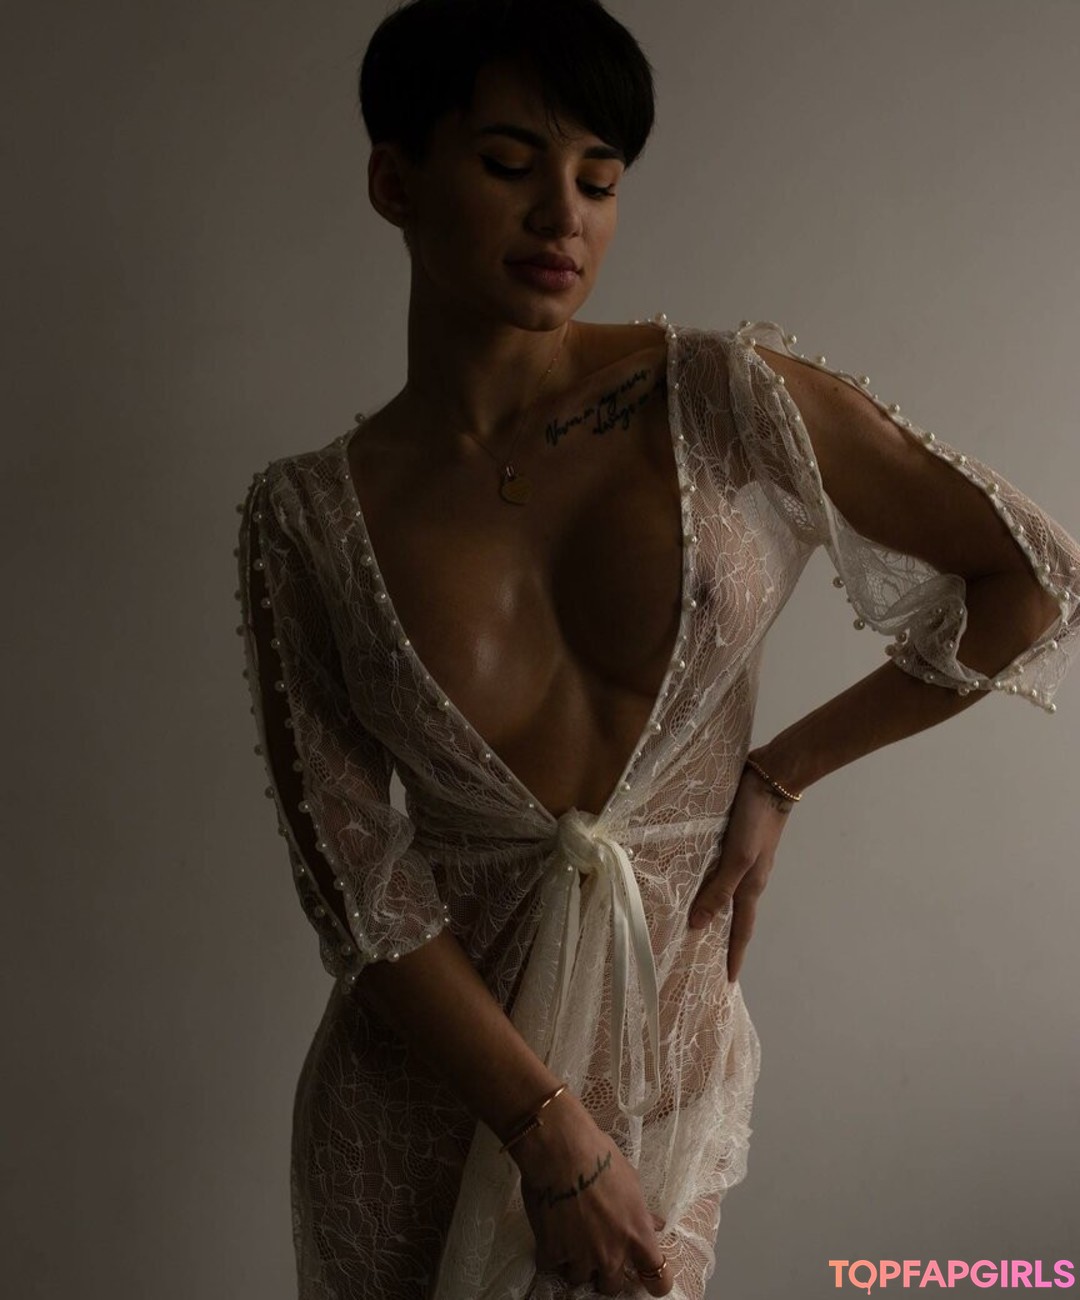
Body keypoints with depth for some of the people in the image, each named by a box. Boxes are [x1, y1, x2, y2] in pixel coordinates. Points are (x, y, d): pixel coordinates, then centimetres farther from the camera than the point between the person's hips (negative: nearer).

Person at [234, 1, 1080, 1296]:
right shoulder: (307, 518, -9)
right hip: (423, 1083, 1)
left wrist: (777, 778, -6)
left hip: (668, 1072, 0)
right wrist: (552, 1131, -14)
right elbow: (352, 875, -10)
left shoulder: (729, 400, -11)